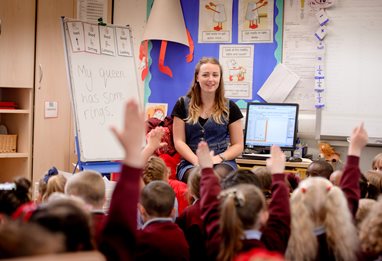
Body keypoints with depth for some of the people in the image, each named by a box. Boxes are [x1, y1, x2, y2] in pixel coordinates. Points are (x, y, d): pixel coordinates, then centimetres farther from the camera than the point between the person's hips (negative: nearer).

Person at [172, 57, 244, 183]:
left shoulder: (230, 107, 11)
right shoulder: (183, 105, 11)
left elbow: (238, 145, 11)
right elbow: (179, 141, 5)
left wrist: (219, 158, -10)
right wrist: (197, 161, -13)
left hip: (223, 163, 0)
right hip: (191, 162, 0)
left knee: (219, 175, -39)